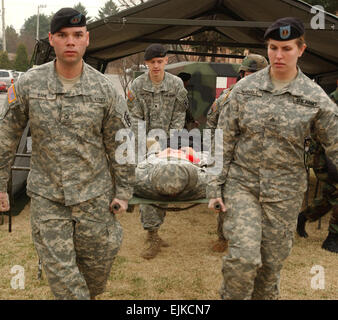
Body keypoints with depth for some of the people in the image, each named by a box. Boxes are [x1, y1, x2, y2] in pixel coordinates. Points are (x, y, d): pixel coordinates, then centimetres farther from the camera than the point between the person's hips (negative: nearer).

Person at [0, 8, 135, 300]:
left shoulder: (104, 89, -5)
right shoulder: (28, 84, -5)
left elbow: (120, 144, 2)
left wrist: (123, 191, 3)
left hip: (94, 194, 1)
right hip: (46, 196, 0)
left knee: (99, 262, 14)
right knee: (59, 269, 0)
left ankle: (90, 295, 44)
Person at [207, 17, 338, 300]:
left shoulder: (315, 98, -5)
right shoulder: (245, 88, -3)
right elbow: (224, 140, 0)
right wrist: (215, 186, -2)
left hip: (285, 191, 1)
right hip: (242, 183, 0)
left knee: (272, 261, 10)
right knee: (244, 255, -15)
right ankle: (232, 296, 11)